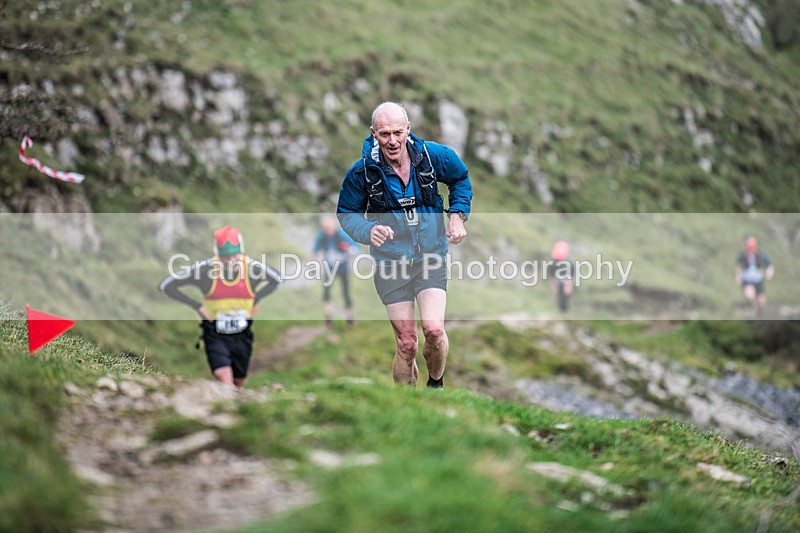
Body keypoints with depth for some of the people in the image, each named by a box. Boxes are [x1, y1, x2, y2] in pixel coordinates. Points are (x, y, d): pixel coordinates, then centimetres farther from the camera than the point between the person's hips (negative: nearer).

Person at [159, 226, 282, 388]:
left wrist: (254, 300, 0)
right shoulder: (205, 268, -18)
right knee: (225, 381, -22)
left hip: (242, 336, 3)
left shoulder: (252, 267, -13)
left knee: (238, 385, 14)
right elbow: (166, 286, -10)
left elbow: (276, 280, 10)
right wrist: (197, 306, -12)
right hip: (215, 336, -3)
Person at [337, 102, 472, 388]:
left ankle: (436, 383, 14)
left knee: (434, 329, -17)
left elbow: (461, 178, 14)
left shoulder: (433, 155, -8)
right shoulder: (362, 170, -11)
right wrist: (367, 231, -18)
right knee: (406, 343, -2)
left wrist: (457, 216, 1)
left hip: (431, 256, 0)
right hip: (391, 261, 0)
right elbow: (346, 212, 3)